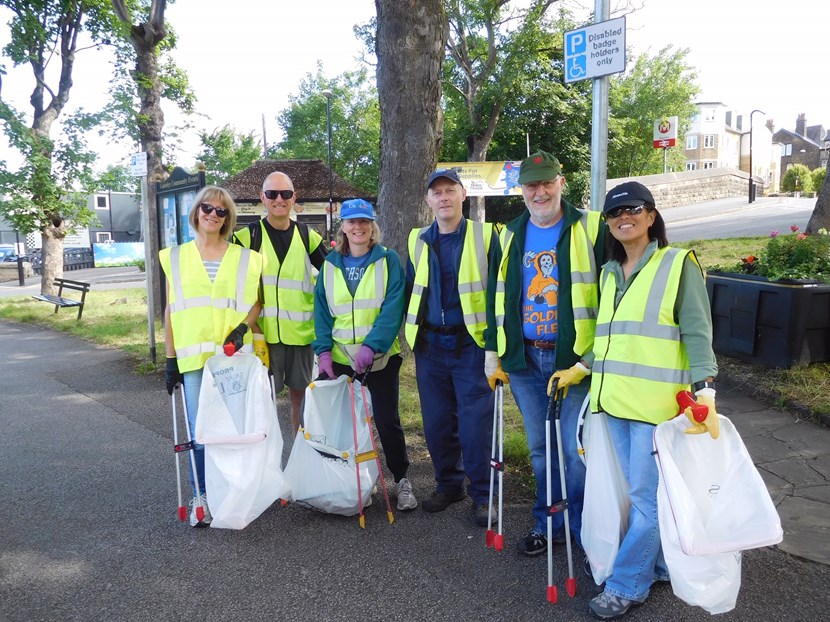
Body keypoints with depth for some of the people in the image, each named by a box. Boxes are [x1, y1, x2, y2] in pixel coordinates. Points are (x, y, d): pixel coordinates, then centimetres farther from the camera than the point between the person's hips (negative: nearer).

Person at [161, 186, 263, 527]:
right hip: (194, 357, 0)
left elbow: (255, 302, 9)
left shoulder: (243, 257, 8)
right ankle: (202, 496, 14)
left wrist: (243, 326, -11)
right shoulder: (177, 258, 9)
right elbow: (171, 311, 8)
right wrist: (170, 359, 4)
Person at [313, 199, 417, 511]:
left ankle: (402, 481, 21)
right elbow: (322, 311, 6)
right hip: (340, 358, 3)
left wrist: (371, 345, -21)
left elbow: (393, 308, -11)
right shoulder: (330, 265, 7)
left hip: (381, 357, -3)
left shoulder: (388, 260, -2)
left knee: (387, 420, 2)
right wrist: (324, 350, -7)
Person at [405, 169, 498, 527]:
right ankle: (448, 485, 29)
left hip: (471, 343, -4)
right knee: (437, 422, 11)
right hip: (430, 346, 4)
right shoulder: (418, 241, 9)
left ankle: (481, 494, 14)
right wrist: (413, 334, 10)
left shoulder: (484, 236, -2)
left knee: (475, 423, -1)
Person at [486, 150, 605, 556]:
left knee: (578, 449, 0)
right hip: (524, 358, 5)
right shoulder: (510, 236, 10)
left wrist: (589, 360, -14)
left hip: (574, 359, -4)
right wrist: (493, 352, 12)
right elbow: (496, 296, 16)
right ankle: (547, 524, 30)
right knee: (540, 449, 14)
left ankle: (587, 531, 19)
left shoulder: (591, 230, -5)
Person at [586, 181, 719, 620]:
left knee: (646, 496, 0)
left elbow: (697, 333, -8)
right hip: (616, 400, 6)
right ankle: (664, 566, 31)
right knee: (642, 493, 14)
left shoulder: (678, 264, -3)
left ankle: (626, 586, 13)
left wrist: (704, 392, -17)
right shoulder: (610, 272, 15)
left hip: (656, 402, -6)